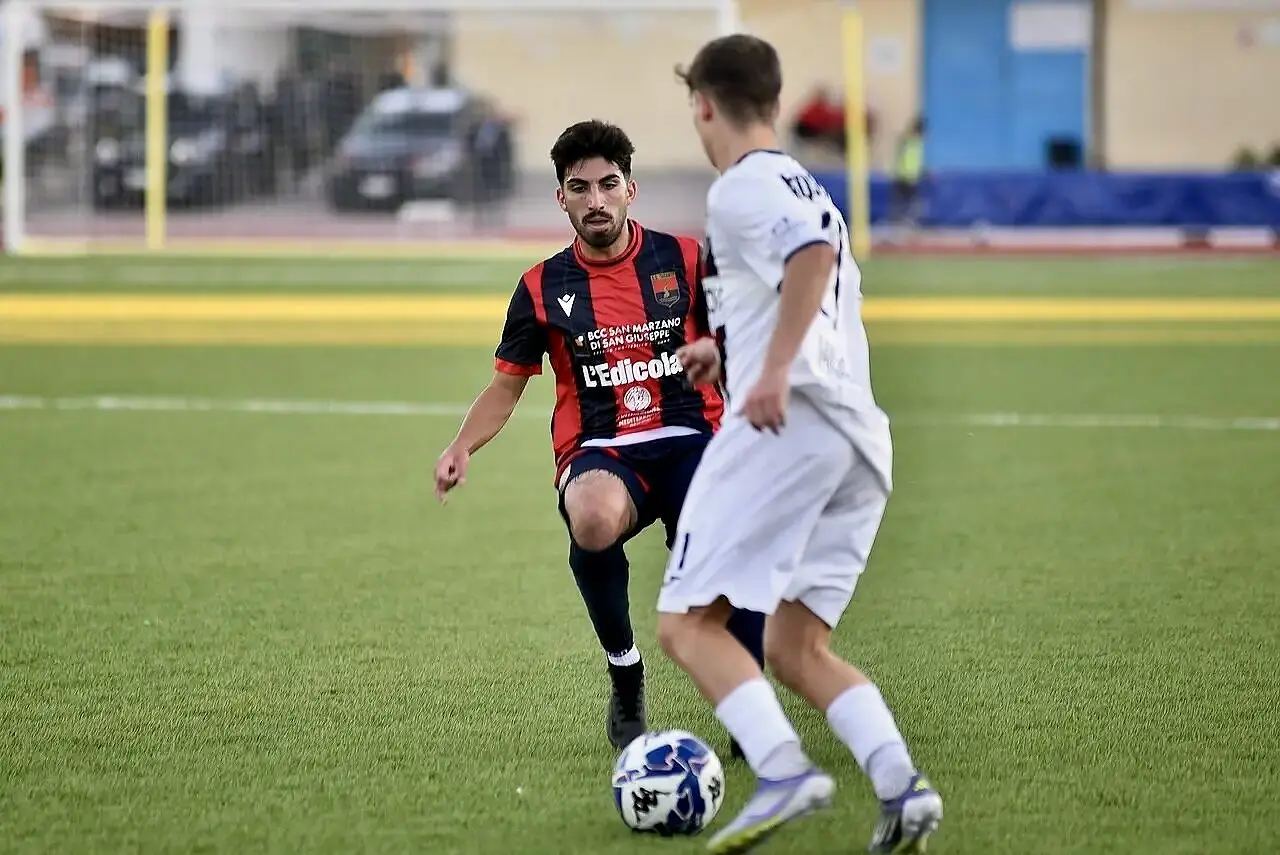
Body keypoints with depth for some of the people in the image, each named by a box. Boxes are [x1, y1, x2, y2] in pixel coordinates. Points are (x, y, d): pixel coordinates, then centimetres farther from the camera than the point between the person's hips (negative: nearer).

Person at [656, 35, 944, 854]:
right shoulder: (811, 192, 27)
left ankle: (784, 771, -27)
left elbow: (813, 254, -22)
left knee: (689, 622, -7)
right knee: (794, 647, 10)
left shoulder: (741, 188, -2)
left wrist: (775, 371, -27)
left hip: (786, 423, -9)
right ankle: (902, 782, -10)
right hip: (861, 441, 9)